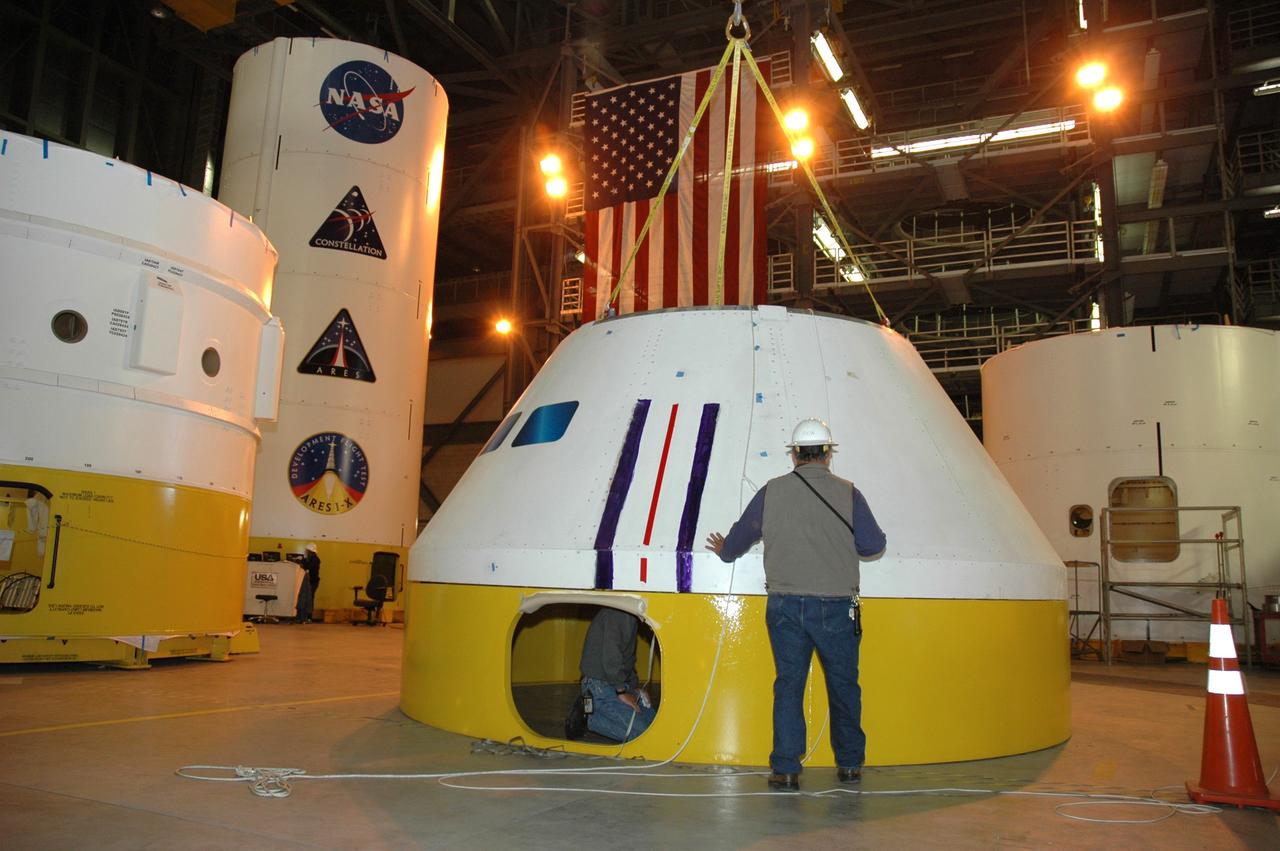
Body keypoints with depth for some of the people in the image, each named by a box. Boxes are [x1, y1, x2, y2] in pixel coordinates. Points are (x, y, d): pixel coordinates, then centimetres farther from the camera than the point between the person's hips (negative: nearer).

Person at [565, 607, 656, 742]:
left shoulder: (630, 617, 13)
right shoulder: (618, 613, -21)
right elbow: (610, 656, -26)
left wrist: (636, 688, 13)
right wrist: (622, 692, -18)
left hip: (613, 685, 10)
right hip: (599, 687, -10)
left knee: (652, 720, 8)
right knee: (640, 732, -17)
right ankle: (587, 718, -6)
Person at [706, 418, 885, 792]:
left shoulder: (771, 492, 2)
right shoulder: (847, 493, -2)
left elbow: (740, 536, 13)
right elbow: (874, 544, 0)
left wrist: (724, 550, 34)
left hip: (785, 606, 1)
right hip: (836, 606, 0)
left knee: (788, 684, 7)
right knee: (843, 686, 14)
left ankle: (785, 770, 6)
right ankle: (850, 763, 25)